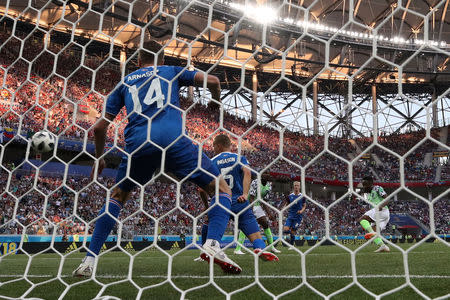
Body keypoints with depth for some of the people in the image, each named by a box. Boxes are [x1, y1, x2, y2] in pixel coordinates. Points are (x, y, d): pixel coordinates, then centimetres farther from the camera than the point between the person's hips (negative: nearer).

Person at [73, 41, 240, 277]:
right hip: (173, 139, -2)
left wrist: (99, 159, 37)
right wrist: (216, 101, 31)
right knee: (222, 189, 9)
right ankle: (213, 243, -16)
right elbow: (212, 81, 9)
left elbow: (99, 127, 23)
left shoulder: (125, 83, 28)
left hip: (136, 144, 3)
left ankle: (89, 260, 20)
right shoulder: (171, 71, 23)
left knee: (117, 197, 26)